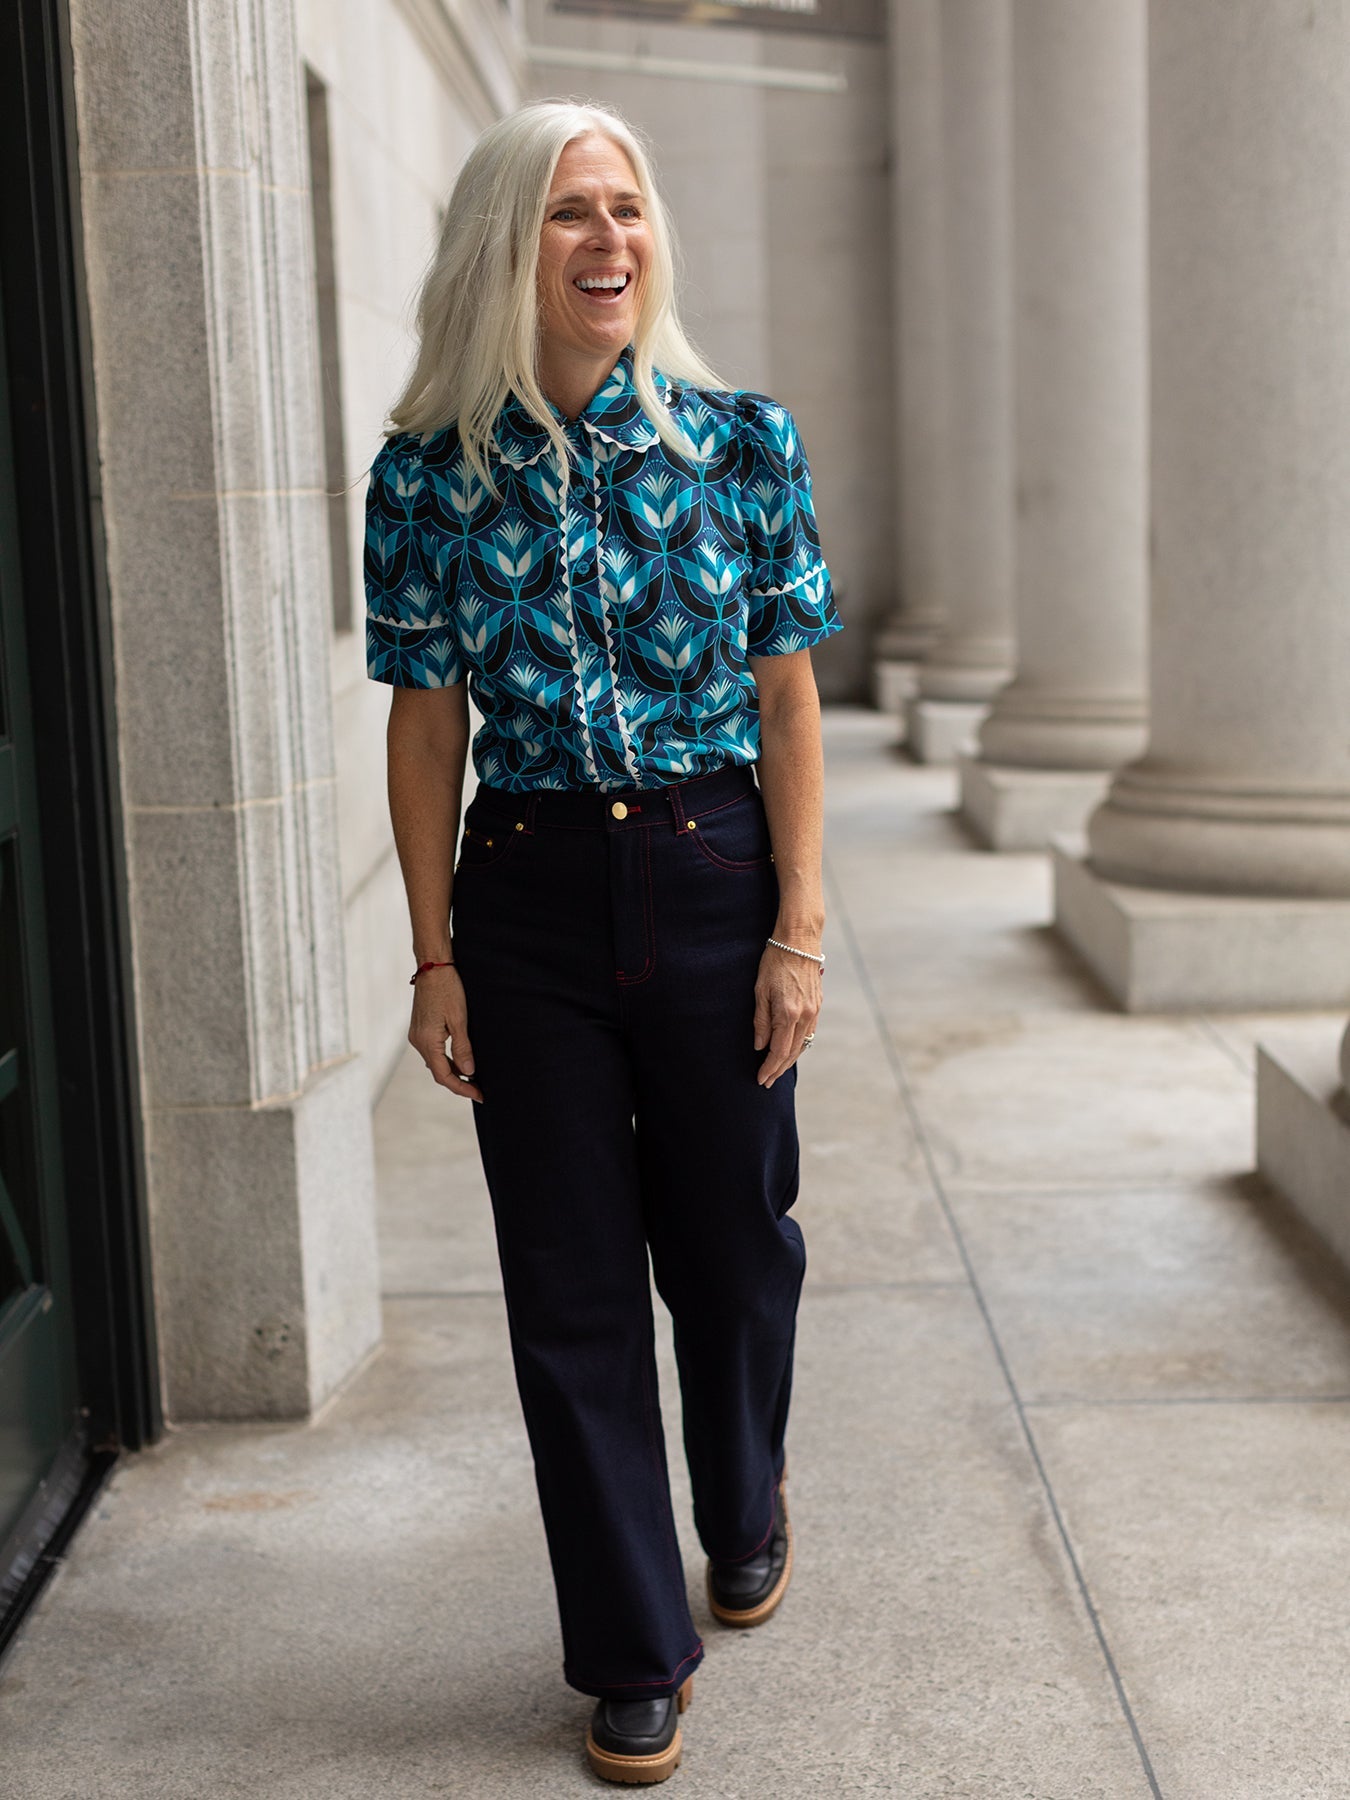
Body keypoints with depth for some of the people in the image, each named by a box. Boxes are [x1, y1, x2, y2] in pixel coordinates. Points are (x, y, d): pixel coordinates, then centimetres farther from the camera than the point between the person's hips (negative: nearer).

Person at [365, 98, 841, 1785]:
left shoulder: (742, 439, -3)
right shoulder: (427, 471, -2)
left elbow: (787, 698, -1)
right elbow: (428, 721, 1)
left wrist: (799, 928, -5)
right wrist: (436, 960, -1)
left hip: (713, 882, 0)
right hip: (527, 900, 0)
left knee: (730, 1239, 14)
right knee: (571, 1283, 7)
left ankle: (745, 1512, 46)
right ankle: (634, 1657, 24)